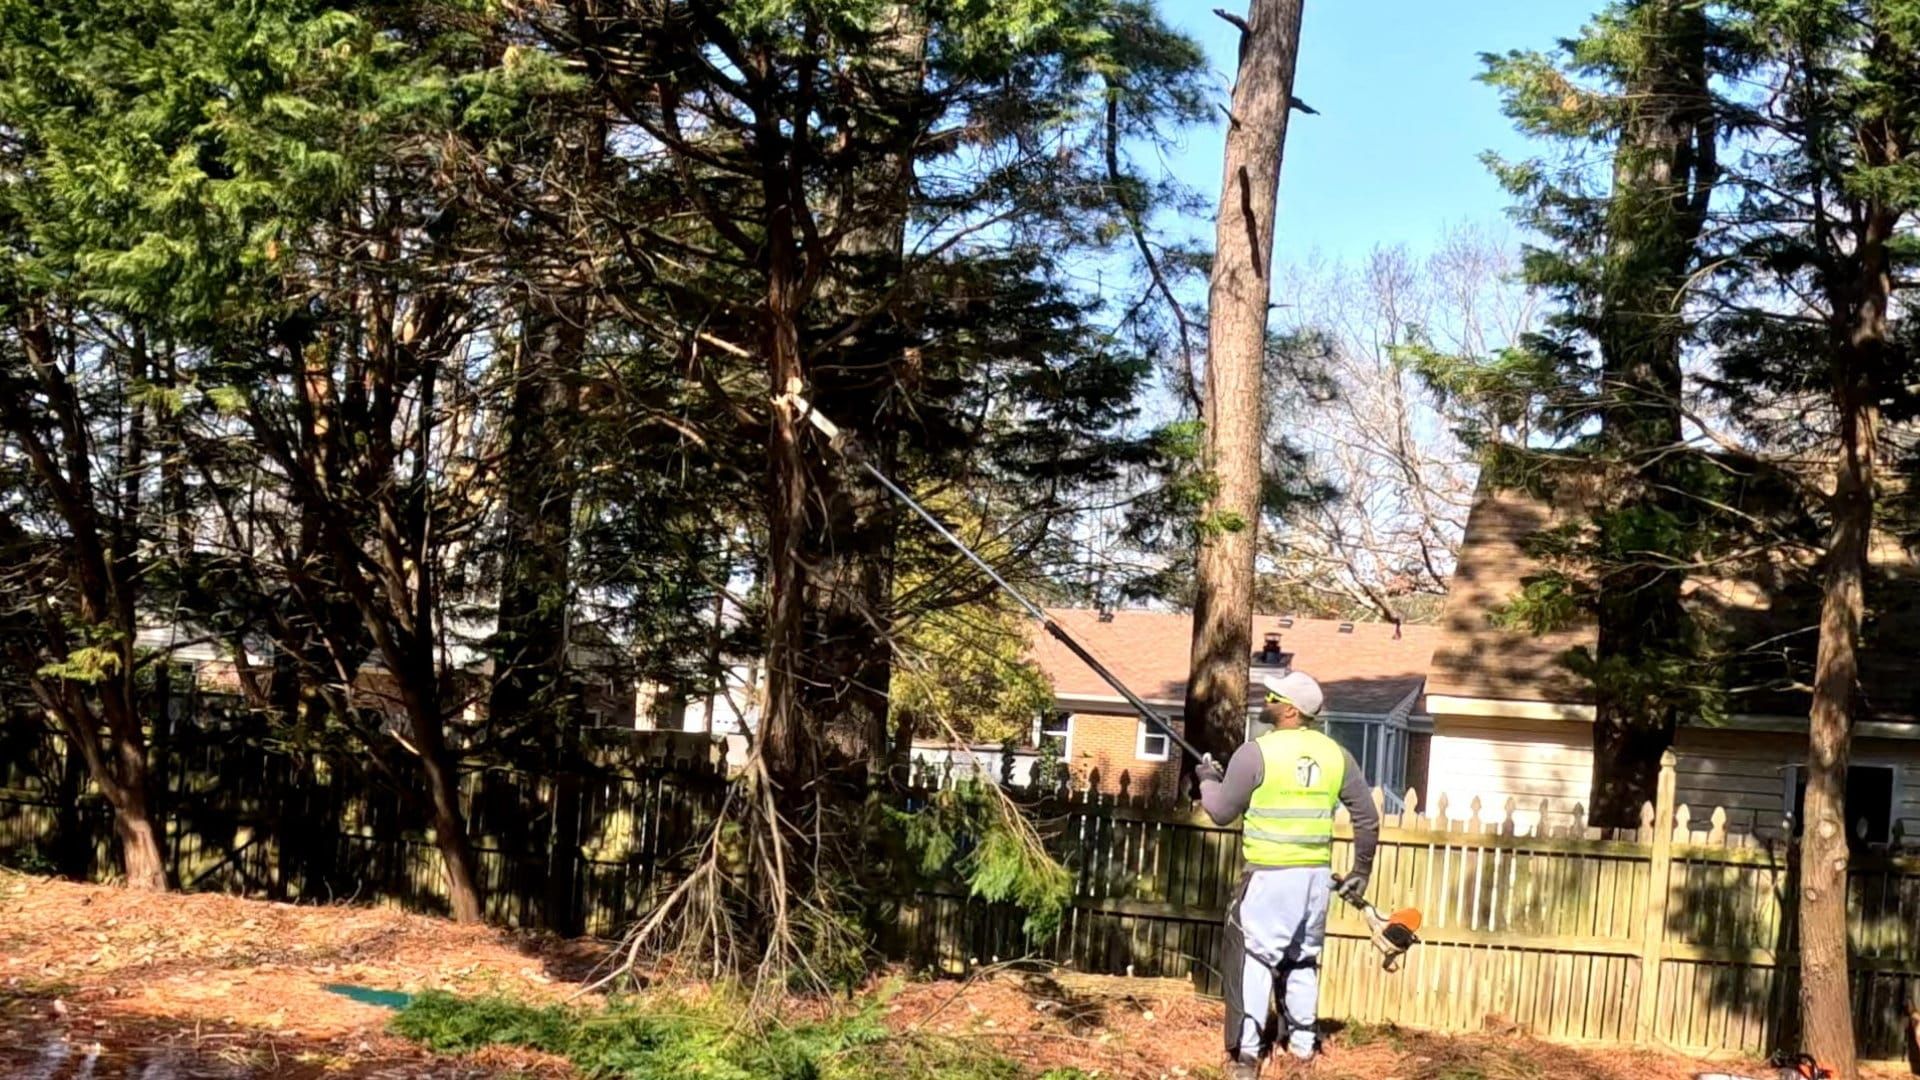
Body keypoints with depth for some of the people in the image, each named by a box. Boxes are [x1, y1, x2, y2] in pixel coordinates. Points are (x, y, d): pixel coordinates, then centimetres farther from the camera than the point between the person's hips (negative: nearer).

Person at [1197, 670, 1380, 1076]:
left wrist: (1208, 779, 17)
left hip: (1270, 875, -5)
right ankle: (1303, 1042, 24)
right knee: (1304, 959, 18)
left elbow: (1221, 812, -2)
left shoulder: (1256, 753, -10)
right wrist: (1361, 870, 20)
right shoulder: (1335, 754, 5)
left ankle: (1246, 1053, -4)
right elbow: (1367, 817, 9)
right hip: (1317, 874, 5)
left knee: (1253, 958, -1)